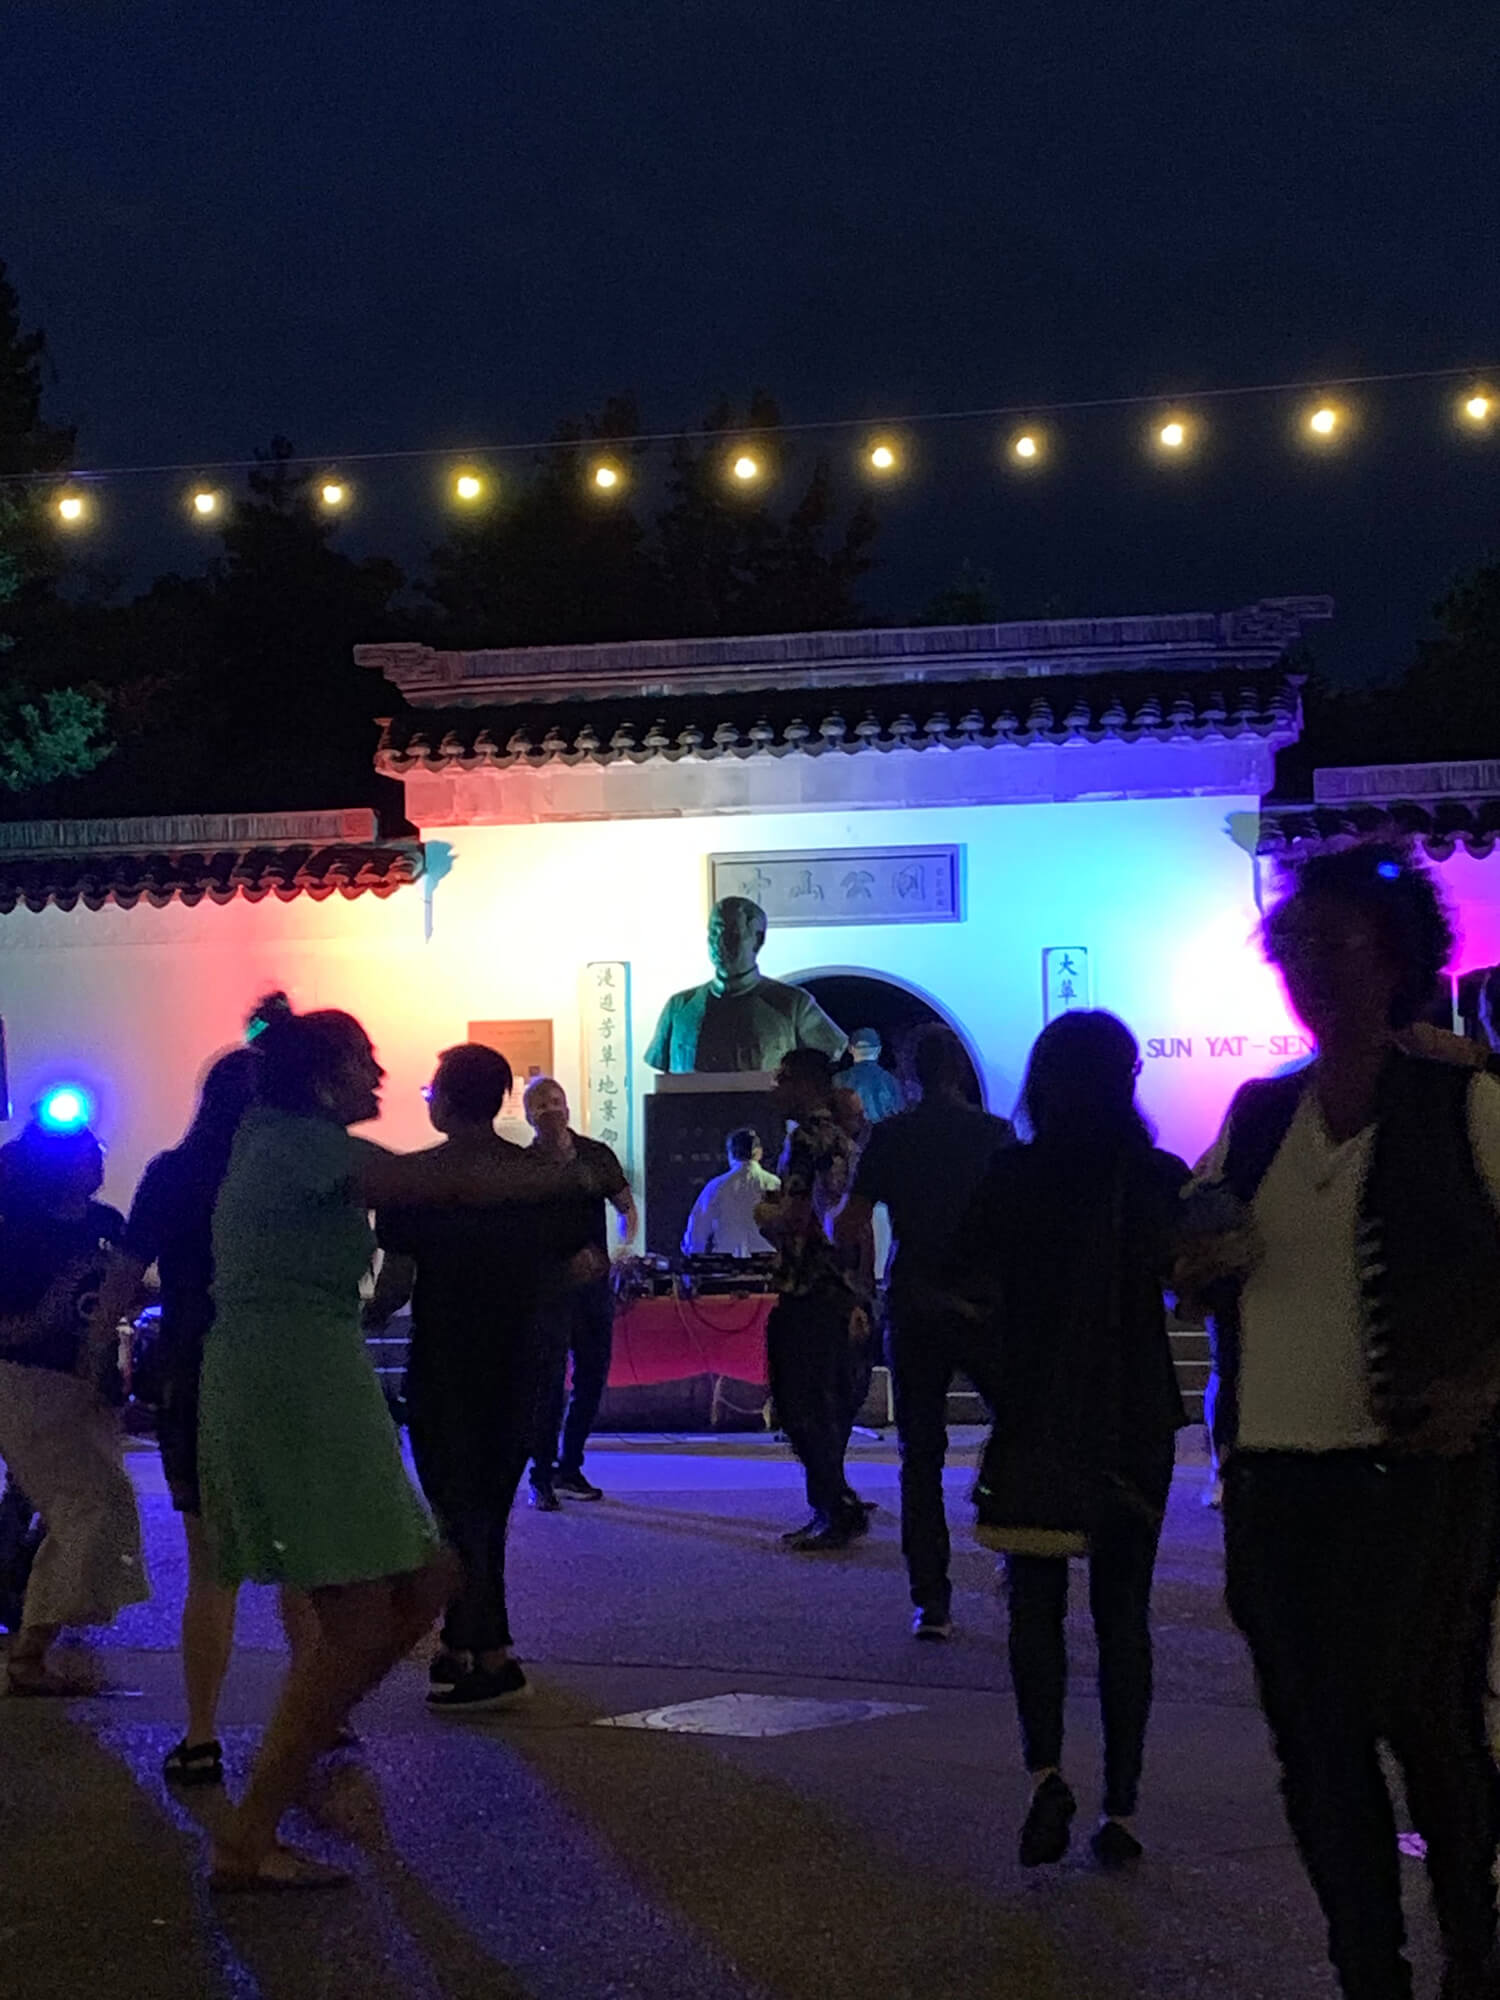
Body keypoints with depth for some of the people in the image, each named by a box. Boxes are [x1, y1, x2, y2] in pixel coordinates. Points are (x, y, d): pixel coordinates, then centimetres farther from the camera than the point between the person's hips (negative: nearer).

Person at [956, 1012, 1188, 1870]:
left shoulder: (1006, 1177, -5)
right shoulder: (1161, 1179, -6)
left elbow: (973, 1287, -1)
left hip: (1034, 1418, 0)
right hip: (1137, 1420, 1)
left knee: (1036, 1600, 8)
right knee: (1123, 1607, 9)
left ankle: (1046, 1768, -15)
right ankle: (1120, 1810, 9)